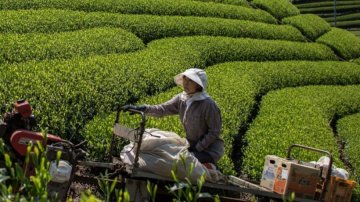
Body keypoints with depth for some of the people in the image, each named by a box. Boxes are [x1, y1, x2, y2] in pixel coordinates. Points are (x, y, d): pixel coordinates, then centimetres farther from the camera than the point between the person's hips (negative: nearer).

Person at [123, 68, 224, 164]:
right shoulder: (181, 99, 0)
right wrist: (142, 108, -24)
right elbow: (162, 109, -8)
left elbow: (214, 132, -16)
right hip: (192, 146, 7)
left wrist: (197, 148, -17)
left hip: (210, 149, -7)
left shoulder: (208, 104, -20)